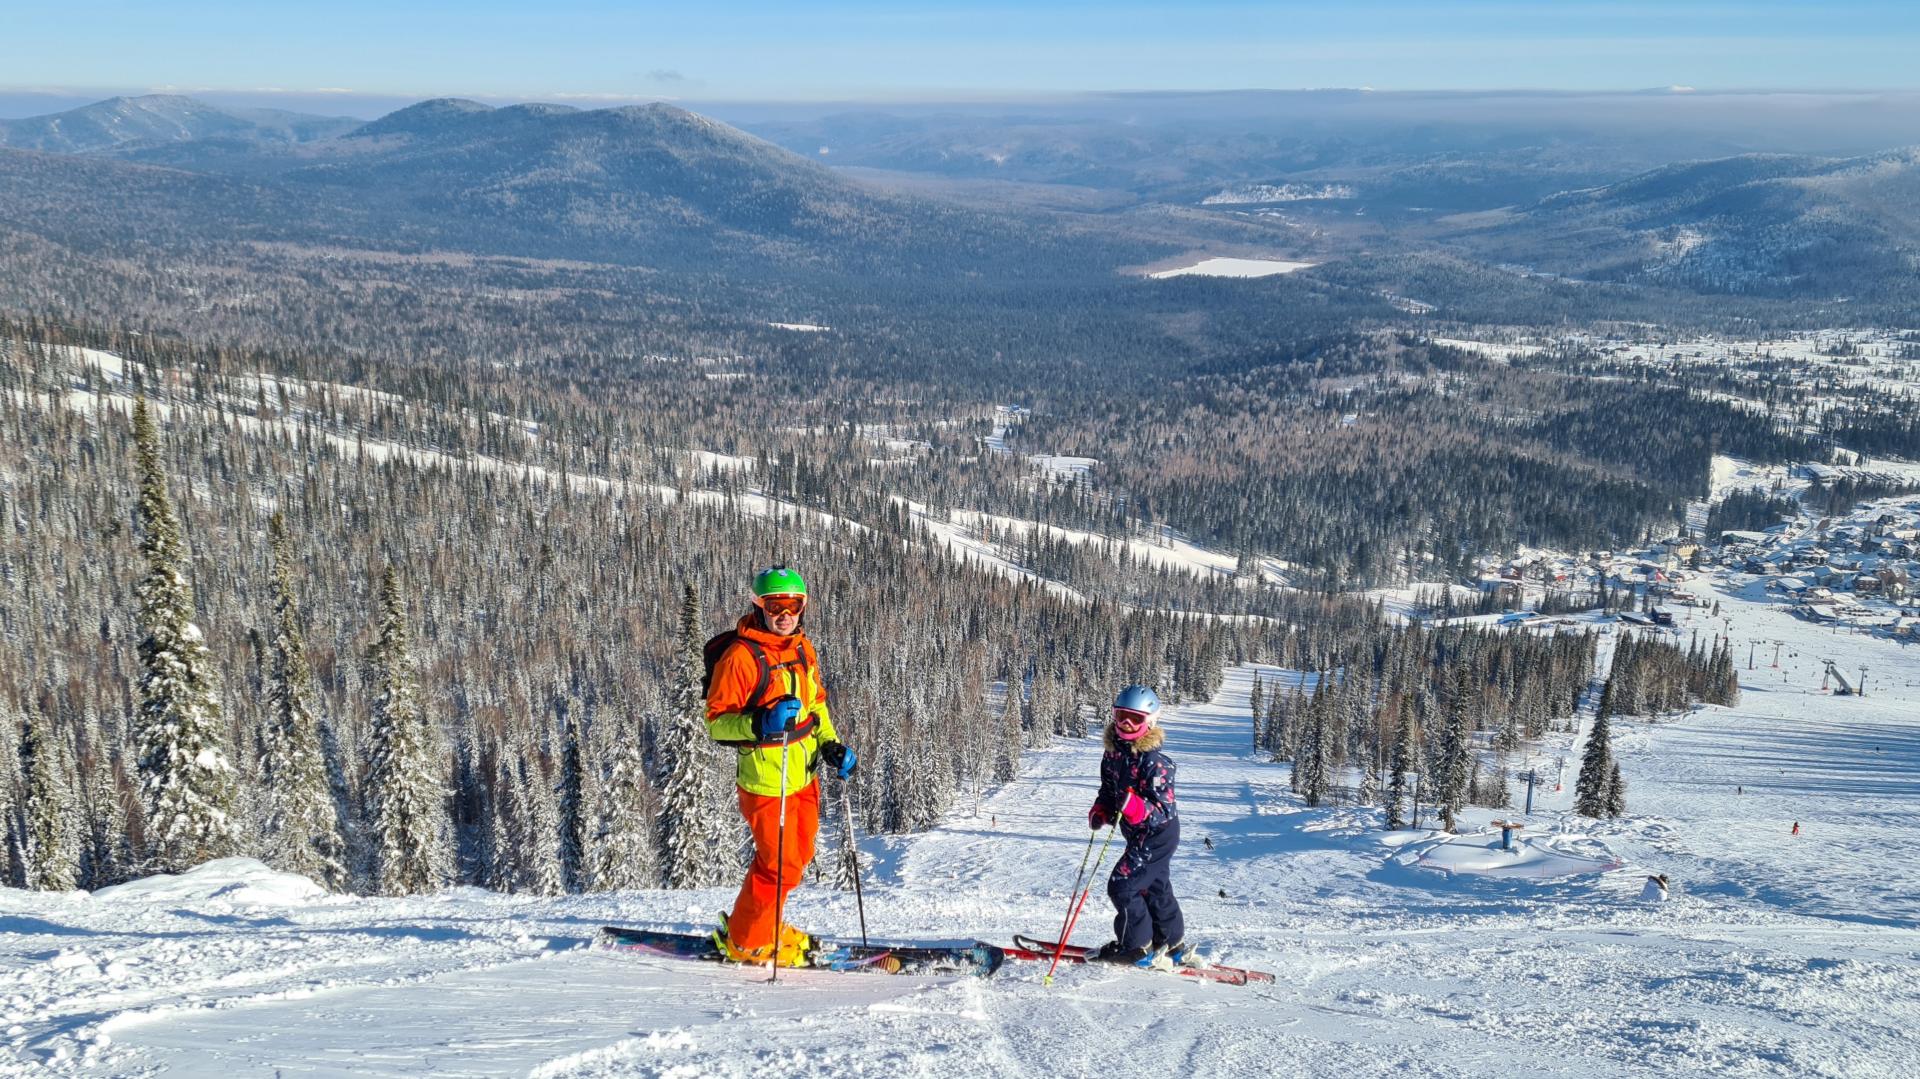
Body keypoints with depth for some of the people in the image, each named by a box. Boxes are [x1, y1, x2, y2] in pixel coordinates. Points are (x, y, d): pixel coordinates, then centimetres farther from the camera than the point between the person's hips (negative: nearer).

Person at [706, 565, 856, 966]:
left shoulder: (802, 648, 7)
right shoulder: (741, 656, -18)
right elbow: (715, 722, -17)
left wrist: (831, 744, 7)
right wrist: (759, 723, -33)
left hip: (803, 773, 8)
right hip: (765, 779, -8)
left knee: (798, 855, 19)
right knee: (780, 865, -2)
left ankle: (764, 927, 37)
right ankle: (746, 941, 17)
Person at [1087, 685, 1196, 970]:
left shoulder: (1154, 762, -25)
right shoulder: (1113, 753, 0)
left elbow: (1164, 809, -26)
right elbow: (1108, 790, 13)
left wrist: (1138, 809, -43)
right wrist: (1100, 811, -5)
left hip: (1159, 834, -9)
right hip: (1139, 835, 9)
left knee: (1122, 885, -11)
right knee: (1153, 887, 20)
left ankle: (1138, 948, 4)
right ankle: (1173, 945, 36)